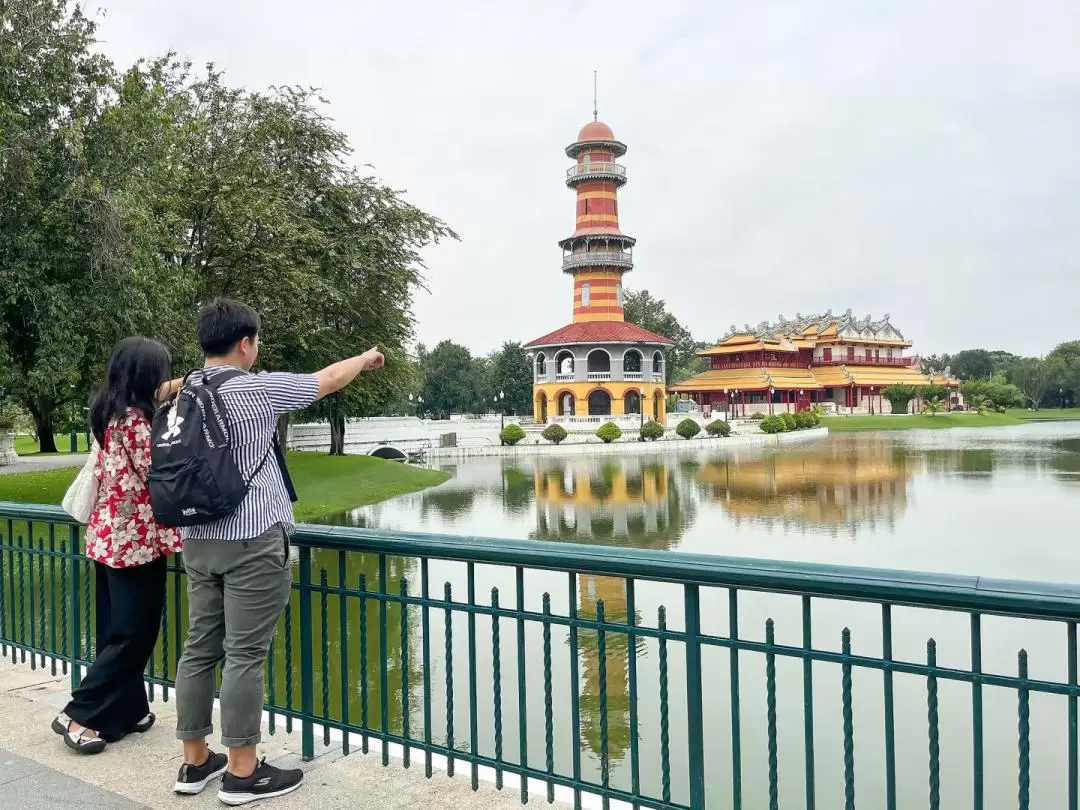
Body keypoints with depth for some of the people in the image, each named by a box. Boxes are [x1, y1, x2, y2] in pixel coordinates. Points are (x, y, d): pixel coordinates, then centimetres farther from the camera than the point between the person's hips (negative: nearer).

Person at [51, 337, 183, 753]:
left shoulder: (110, 413, 8)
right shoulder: (135, 419, -18)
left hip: (109, 534, 9)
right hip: (135, 539, -9)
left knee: (117, 629, 14)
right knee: (133, 633, 0)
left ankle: (127, 710, 25)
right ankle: (79, 714, 5)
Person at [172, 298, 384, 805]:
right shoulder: (256, 389, -11)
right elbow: (326, 380, 2)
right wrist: (365, 359, 19)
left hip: (197, 538, 8)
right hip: (251, 540, -7)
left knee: (200, 649, 12)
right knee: (244, 656, -2)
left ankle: (195, 763, 22)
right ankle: (243, 775, 7)